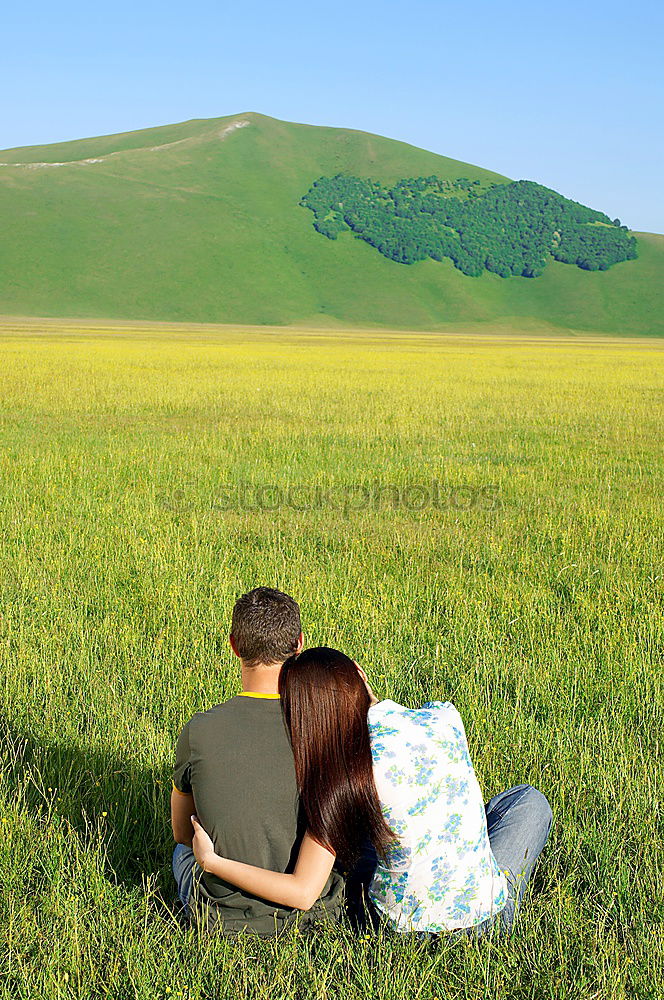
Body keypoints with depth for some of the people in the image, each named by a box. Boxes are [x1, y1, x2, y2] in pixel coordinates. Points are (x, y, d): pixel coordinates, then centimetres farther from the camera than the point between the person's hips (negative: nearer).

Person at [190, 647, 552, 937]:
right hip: (488, 918, 1)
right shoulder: (444, 718, -14)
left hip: (402, 927, 0)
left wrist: (211, 861, -11)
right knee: (528, 799, 29)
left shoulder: (338, 777, -20)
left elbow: (303, 893, -19)